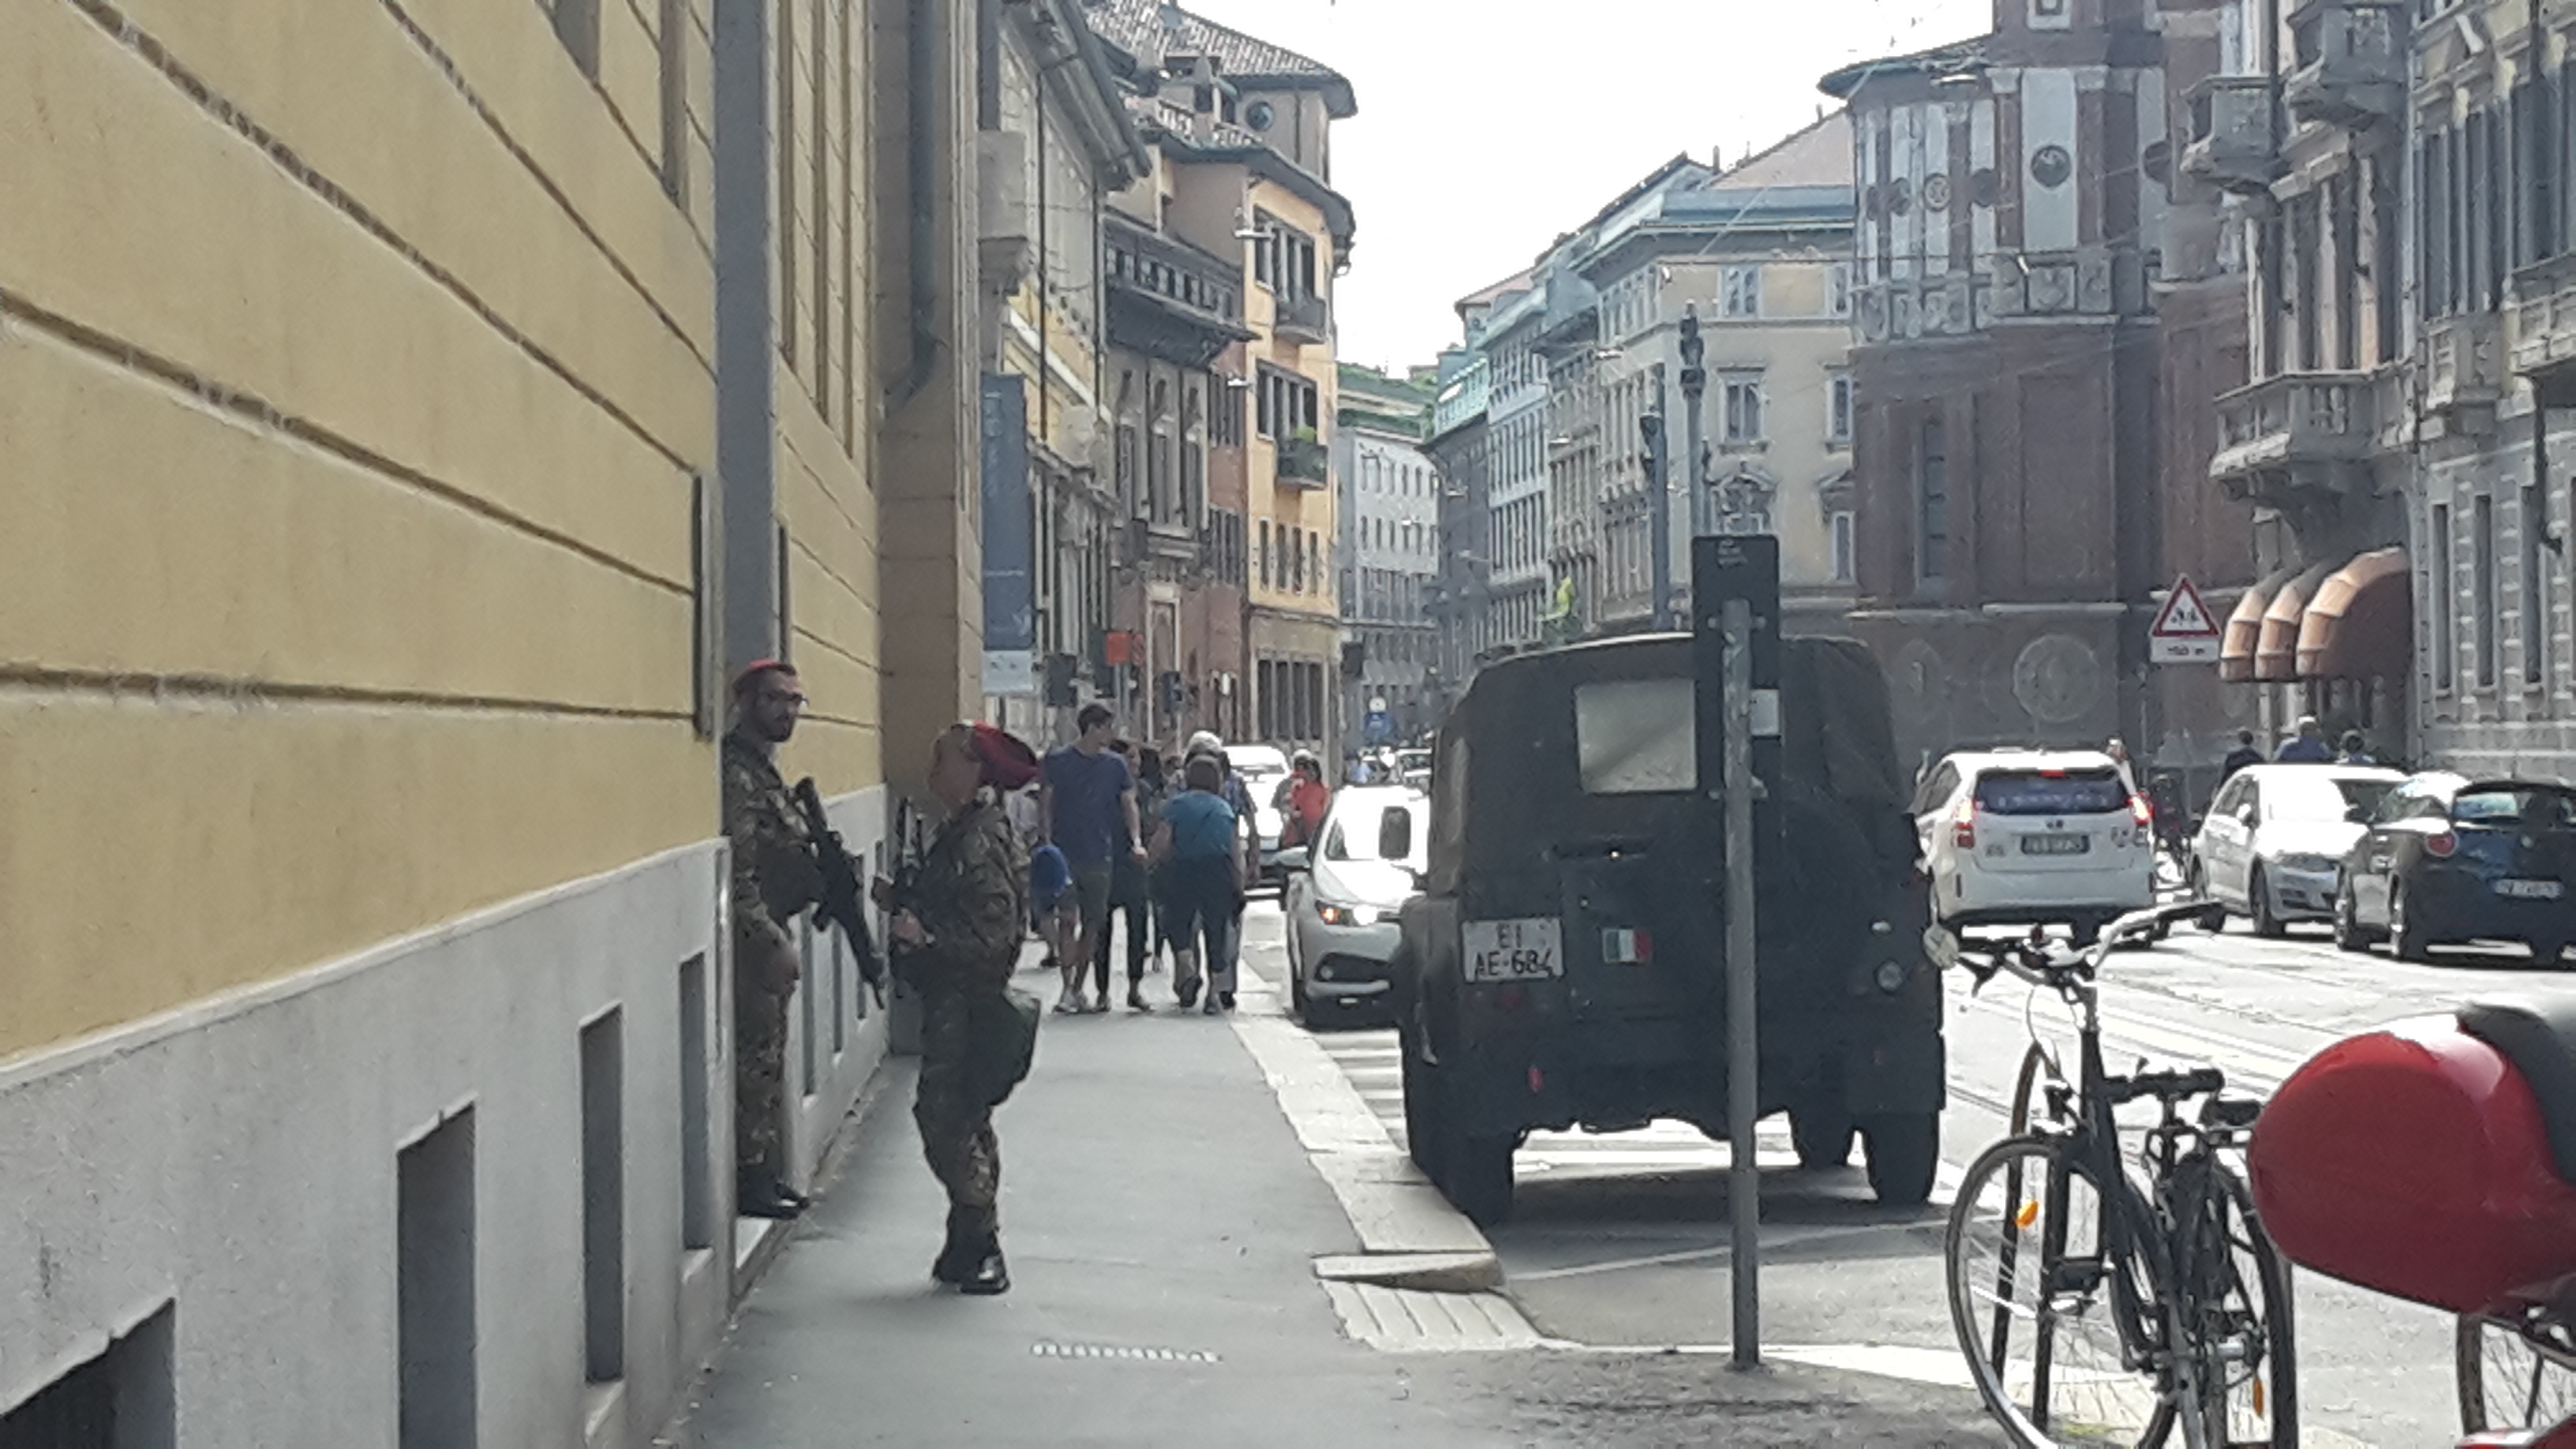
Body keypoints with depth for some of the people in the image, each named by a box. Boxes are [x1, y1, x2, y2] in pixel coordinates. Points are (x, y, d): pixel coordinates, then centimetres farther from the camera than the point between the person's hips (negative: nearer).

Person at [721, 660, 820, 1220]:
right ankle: (749, 1180, -1)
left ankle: (762, 1174, 20)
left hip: (770, 935, 10)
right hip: (751, 941, -10)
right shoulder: (736, 774, -16)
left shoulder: (766, 770, 16)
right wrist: (772, 941, -20)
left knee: (768, 1059, 13)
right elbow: (737, 873, -20)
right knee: (756, 1058, -6)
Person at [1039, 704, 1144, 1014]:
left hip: (1100, 857, 4)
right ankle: (1069, 987, -10)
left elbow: (1128, 802, 9)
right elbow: (1045, 803, 0)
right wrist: (1047, 844, -10)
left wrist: (1136, 840, -6)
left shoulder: (1114, 765, 10)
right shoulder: (1058, 761, 0)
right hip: (1064, 855, -4)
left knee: (1094, 924, 8)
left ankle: (1077, 988, 17)